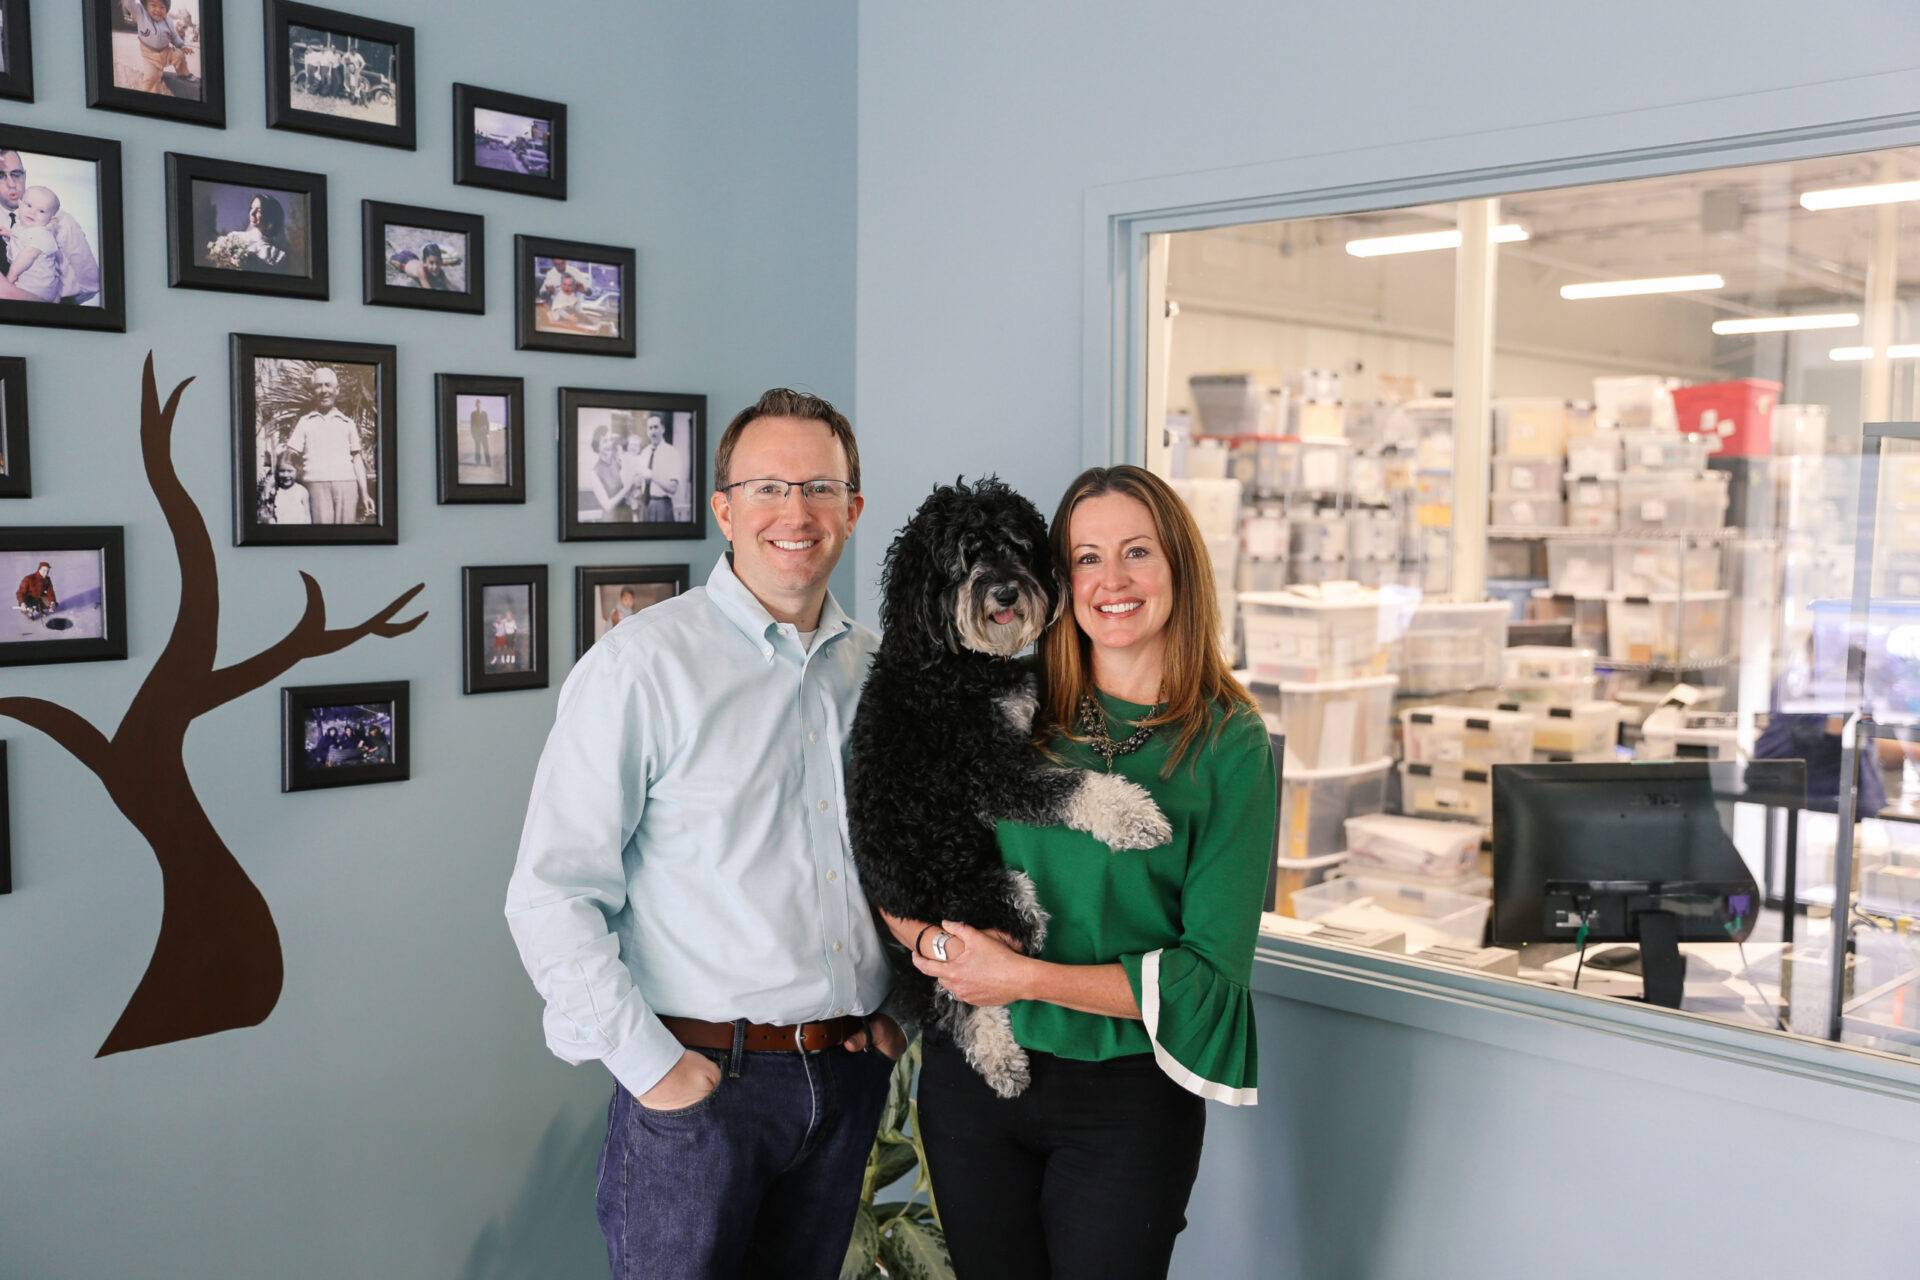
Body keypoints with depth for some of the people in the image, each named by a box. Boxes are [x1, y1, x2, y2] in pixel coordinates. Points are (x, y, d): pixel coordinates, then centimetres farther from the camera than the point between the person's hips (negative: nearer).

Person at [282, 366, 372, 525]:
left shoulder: (347, 423, 19)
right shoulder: (304, 423, 17)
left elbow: (357, 459, 16)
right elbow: (290, 457, 10)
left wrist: (365, 494, 8)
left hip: (347, 484, 1)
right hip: (316, 485, -1)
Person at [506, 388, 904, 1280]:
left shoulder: (875, 666, 6)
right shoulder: (643, 664, -11)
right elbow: (551, 897, -14)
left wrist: (902, 1003, 9)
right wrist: (650, 1064, -15)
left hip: (849, 1074, 5)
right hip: (700, 1079, -5)